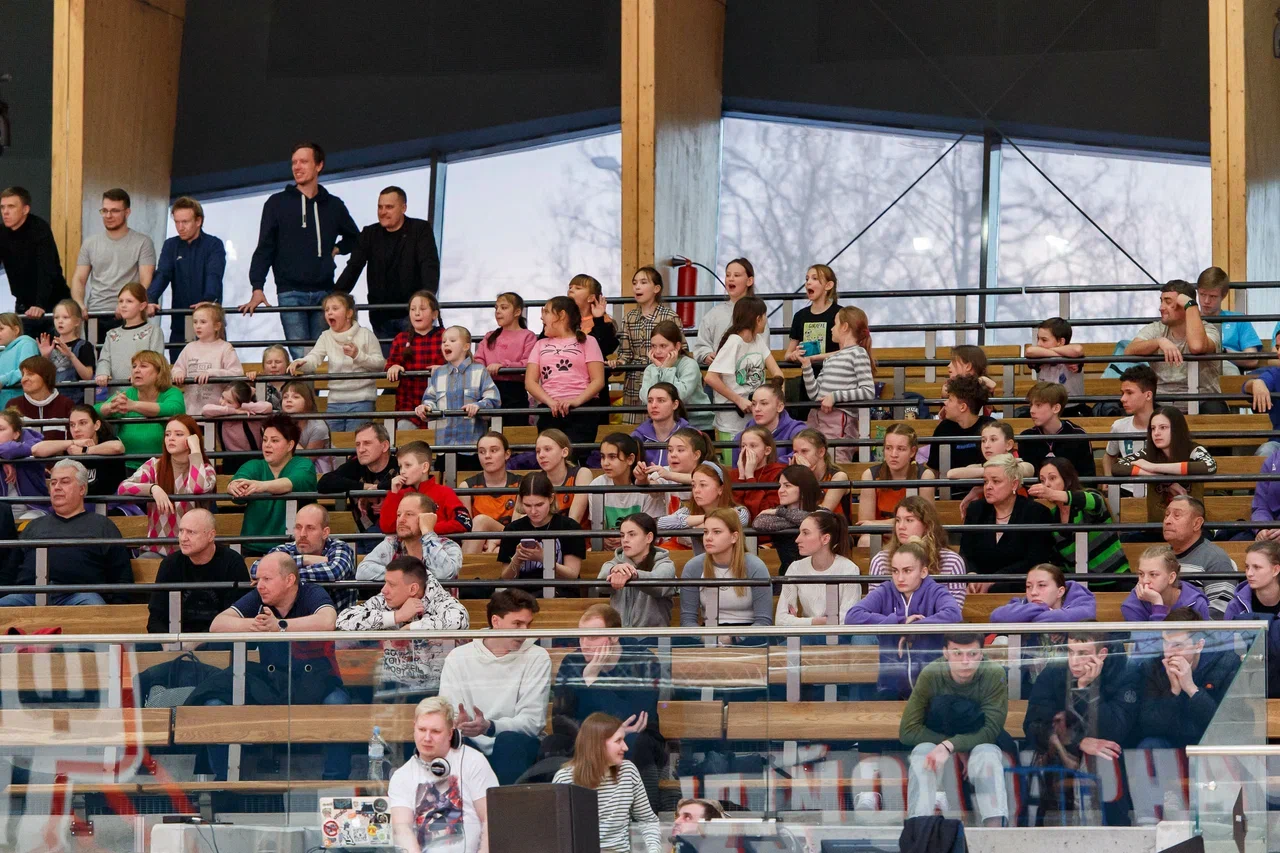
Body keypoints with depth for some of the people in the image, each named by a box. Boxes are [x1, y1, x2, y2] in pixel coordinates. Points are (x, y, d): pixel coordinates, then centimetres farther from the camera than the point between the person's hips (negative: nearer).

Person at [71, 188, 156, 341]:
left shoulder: (142, 243, 2)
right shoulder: (90, 244, 14)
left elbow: (145, 281, -5)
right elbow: (78, 279, 12)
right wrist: (79, 305, -9)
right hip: (95, 317, 3)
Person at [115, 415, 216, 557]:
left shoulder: (205, 469, 3)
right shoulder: (154, 465, 7)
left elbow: (197, 488, -22)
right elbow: (123, 488, -8)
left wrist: (195, 449, -12)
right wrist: (153, 488, -25)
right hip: (157, 550, 1)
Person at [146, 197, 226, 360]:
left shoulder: (214, 245, -1)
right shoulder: (170, 246, 9)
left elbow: (214, 276, -17)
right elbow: (161, 275, -4)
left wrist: (208, 300, -37)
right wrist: (150, 300, -24)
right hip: (179, 324, 3)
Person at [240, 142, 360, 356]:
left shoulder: (333, 205, 13)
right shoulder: (277, 203, 5)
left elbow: (354, 237, 31)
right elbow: (264, 249, 1)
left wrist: (337, 249, 11)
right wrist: (257, 288, -10)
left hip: (323, 293, 3)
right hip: (291, 292, -2)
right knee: (301, 358, -12)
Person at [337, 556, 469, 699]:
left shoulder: (436, 600, -8)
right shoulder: (382, 602, 1)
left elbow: (459, 619, -31)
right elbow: (343, 620, -13)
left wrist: (409, 628, -23)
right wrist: (397, 616, -16)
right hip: (391, 686, 3)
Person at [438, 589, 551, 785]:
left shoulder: (537, 657, 1)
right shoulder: (458, 657, 5)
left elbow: (532, 721, -10)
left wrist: (489, 727, -29)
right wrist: (458, 724, -30)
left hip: (515, 751, -1)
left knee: (509, 740, -33)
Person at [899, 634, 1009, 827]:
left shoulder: (994, 675, -22)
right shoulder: (931, 675, -19)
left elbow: (991, 730, -24)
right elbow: (907, 731, -19)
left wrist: (949, 746, -38)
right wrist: (957, 751, -25)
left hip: (980, 745, -1)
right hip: (937, 743, 1)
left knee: (988, 754, -34)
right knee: (922, 753, -31)